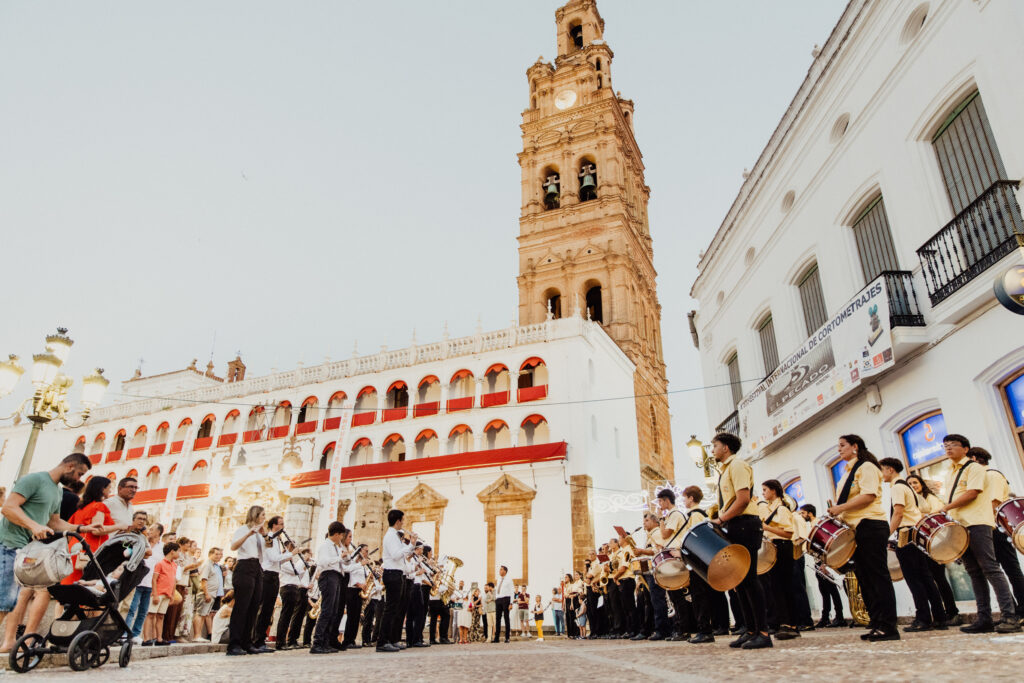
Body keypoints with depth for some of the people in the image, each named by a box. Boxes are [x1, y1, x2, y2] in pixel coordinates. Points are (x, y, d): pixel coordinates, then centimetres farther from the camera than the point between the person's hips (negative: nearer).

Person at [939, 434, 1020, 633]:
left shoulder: (973, 467, -1)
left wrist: (946, 507, -14)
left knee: (989, 568, -11)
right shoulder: (949, 475, 22)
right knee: (974, 572, 6)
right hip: (959, 526, 7)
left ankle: (1009, 616, -9)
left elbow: (972, 493, -13)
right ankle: (984, 619, 6)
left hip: (976, 523, -7)